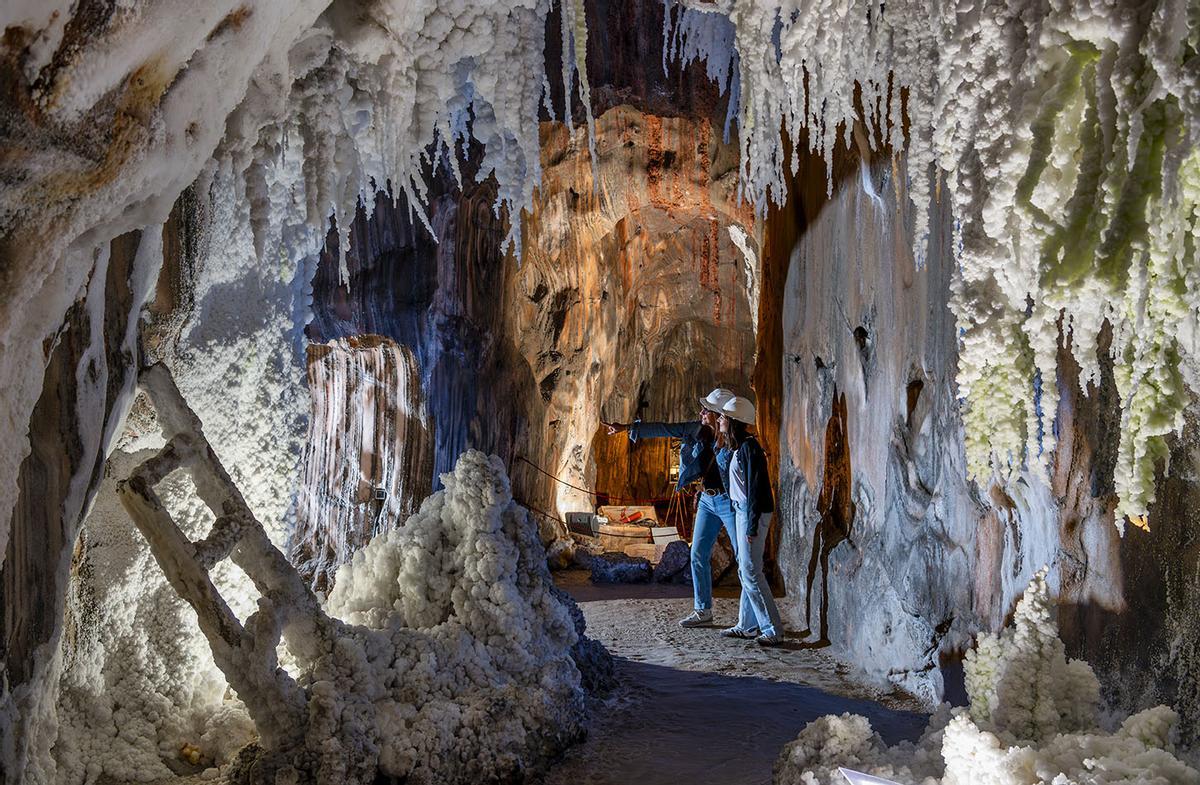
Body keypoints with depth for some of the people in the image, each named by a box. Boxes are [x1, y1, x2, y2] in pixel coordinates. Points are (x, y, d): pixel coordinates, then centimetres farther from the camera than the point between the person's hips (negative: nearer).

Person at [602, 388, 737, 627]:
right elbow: (666, 429, 5)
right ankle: (703, 611, 17)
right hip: (707, 500, 7)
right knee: (698, 554, 8)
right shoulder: (699, 430, 2)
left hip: (729, 500, -7)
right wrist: (628, 427, 4)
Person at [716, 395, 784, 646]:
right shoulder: (735, 449, 12)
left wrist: (752, 525, -22)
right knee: (745, 570, 14)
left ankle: (773, 630, -6)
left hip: (753, 512, -10)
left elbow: (755, 487, -20)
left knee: (751, 571, -9)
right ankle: (748, 625, 22)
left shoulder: (749, 447, -17)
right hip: (741, 511, 10)